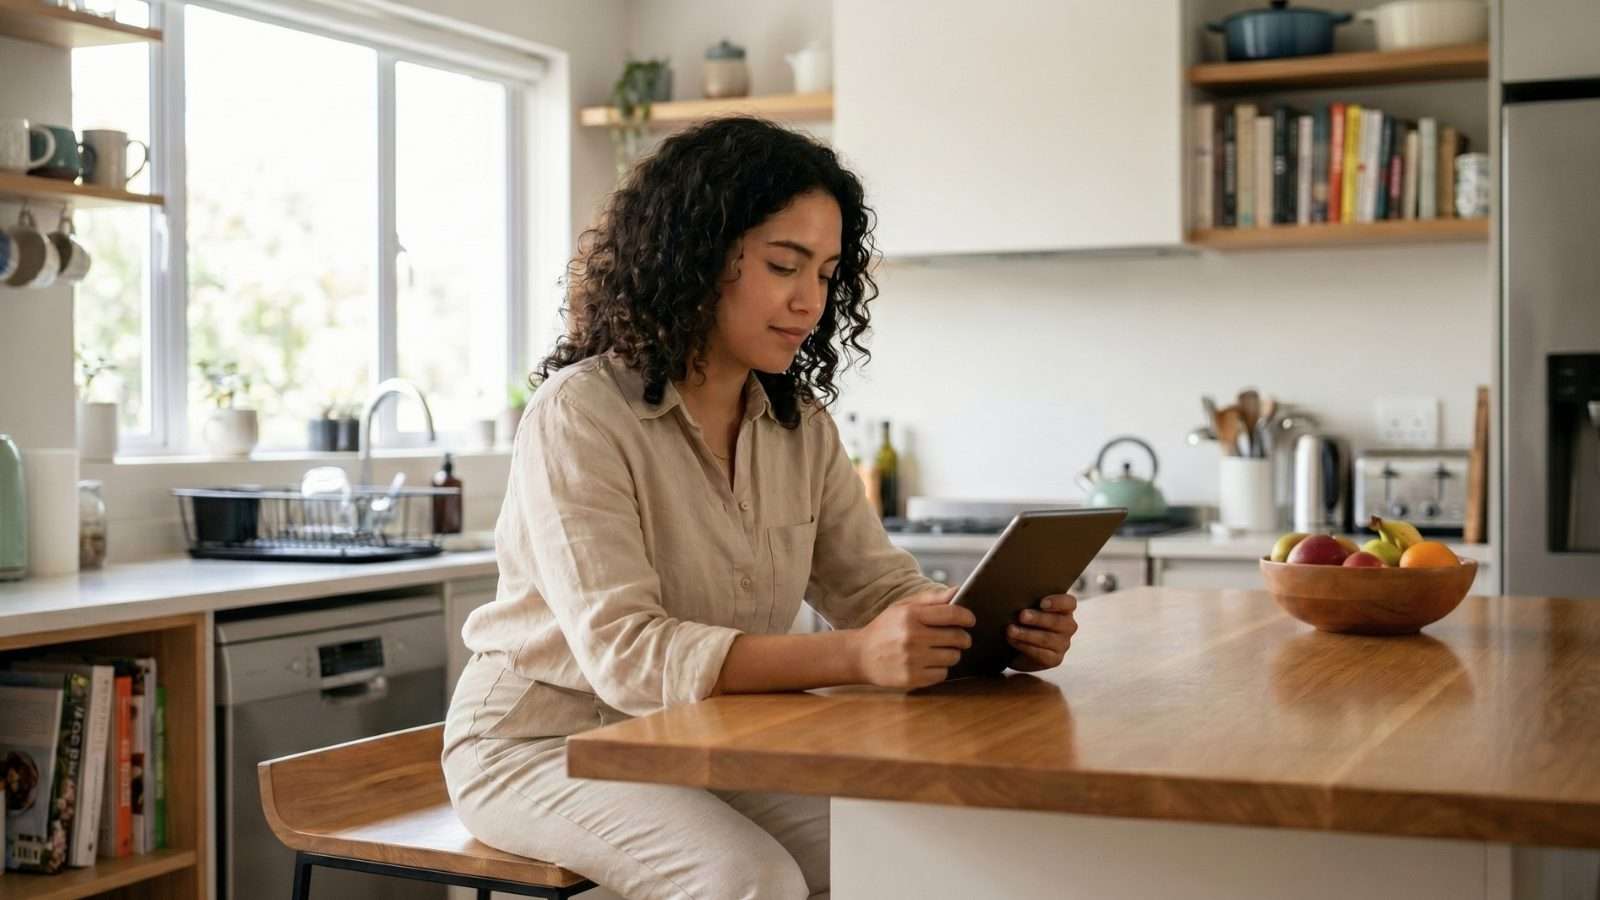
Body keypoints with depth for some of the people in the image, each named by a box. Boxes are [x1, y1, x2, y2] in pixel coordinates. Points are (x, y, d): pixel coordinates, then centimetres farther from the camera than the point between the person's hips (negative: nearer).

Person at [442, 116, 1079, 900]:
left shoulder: (801, 425, 3)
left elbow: (880, 586, -2)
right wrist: (855, 657, -42)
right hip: (544, 745, -6)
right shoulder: (580, 415, -19)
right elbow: (627, 655, -29)